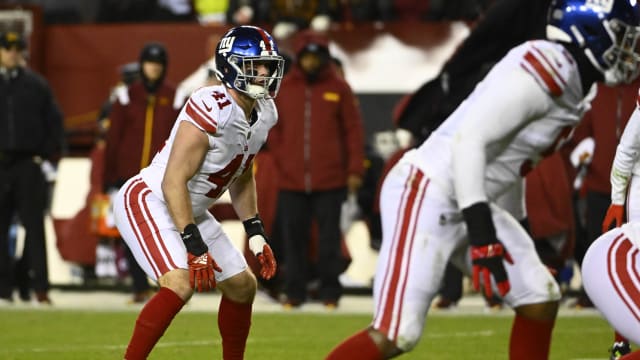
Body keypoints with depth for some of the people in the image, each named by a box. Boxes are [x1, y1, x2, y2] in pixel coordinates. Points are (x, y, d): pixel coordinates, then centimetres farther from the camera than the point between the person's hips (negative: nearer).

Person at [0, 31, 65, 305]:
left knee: (34, 226, -4)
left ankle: (40, 287, -5)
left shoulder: (37, 85, 7)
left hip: (29, 165, -1)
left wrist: (48, 154, 0)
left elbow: (54, 121, 9)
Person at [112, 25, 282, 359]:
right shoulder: (212, 109, -27)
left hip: (191, 211, 10)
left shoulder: (263, 114, 2)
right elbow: (174, 182, -29)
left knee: (242, 286, 13)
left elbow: (241, 177, 18)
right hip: (150, 201, -10)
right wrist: (195, 248, -30)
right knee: (180, 284, -28)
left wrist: (256, 234, 13)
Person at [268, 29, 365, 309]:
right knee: (294, 236, 2)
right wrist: (278, 163, 0)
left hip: (330, 180, -2)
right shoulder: (283, 88, 9)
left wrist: (355, 170, -3)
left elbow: (353, 130, 3)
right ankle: (294, 291, 8)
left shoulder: (338, 88, 5)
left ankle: (330, 292, 6)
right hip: (291, 179, 2)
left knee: (329, 238, 1)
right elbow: (273, 129, 11)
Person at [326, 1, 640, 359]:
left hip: (465, 203, 10)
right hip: (427, 195, -10)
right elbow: (468, 141, -27)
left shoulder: (576, 85, 10)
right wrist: (482, 235, -29)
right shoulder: (542, 74, -21)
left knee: (540, 300, 7)